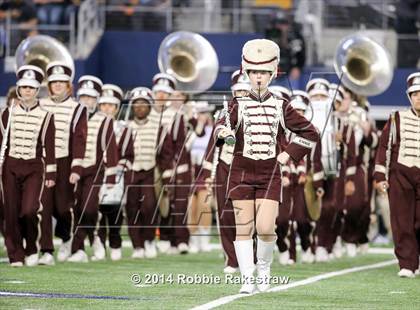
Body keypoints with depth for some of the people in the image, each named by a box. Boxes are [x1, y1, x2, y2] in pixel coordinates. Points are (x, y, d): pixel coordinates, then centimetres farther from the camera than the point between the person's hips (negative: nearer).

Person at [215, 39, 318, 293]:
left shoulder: (281, 108, 5)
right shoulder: (239, 105, 2)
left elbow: (310, 133, 11)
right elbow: (224, 124, -16)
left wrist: (290, 154, 1)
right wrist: (224, 132, -40)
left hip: (270, 174, 0)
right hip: (242, 173, 0)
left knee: (266, 228, -10)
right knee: (244, 227, -1)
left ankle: (264, 267, 17)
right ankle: (247, 279, 5)